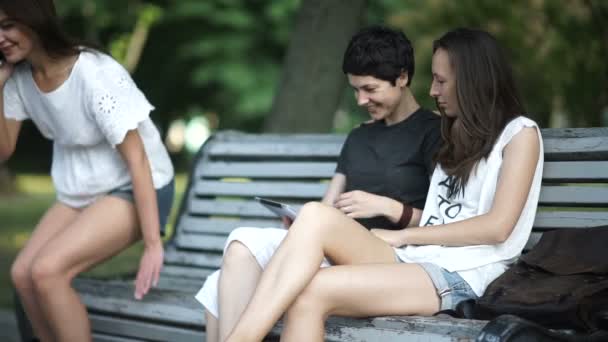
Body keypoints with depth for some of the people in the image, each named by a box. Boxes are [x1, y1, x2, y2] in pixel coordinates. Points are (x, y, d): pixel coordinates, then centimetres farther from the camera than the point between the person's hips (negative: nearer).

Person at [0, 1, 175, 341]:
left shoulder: (94, 73, -26)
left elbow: (137, 159, -24)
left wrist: (153, 244, -25)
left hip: (134, 191, -7)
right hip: (81, 192, 7)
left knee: (46, 270, -23)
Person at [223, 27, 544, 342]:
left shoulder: (520, 133, 4)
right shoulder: (456, 135, 29)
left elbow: (497, 227, -7)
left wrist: (402, 236, -5)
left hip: (462, 277, -6)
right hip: (413, 260, 6)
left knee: (310, 293, -29)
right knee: (315, 216, -24)